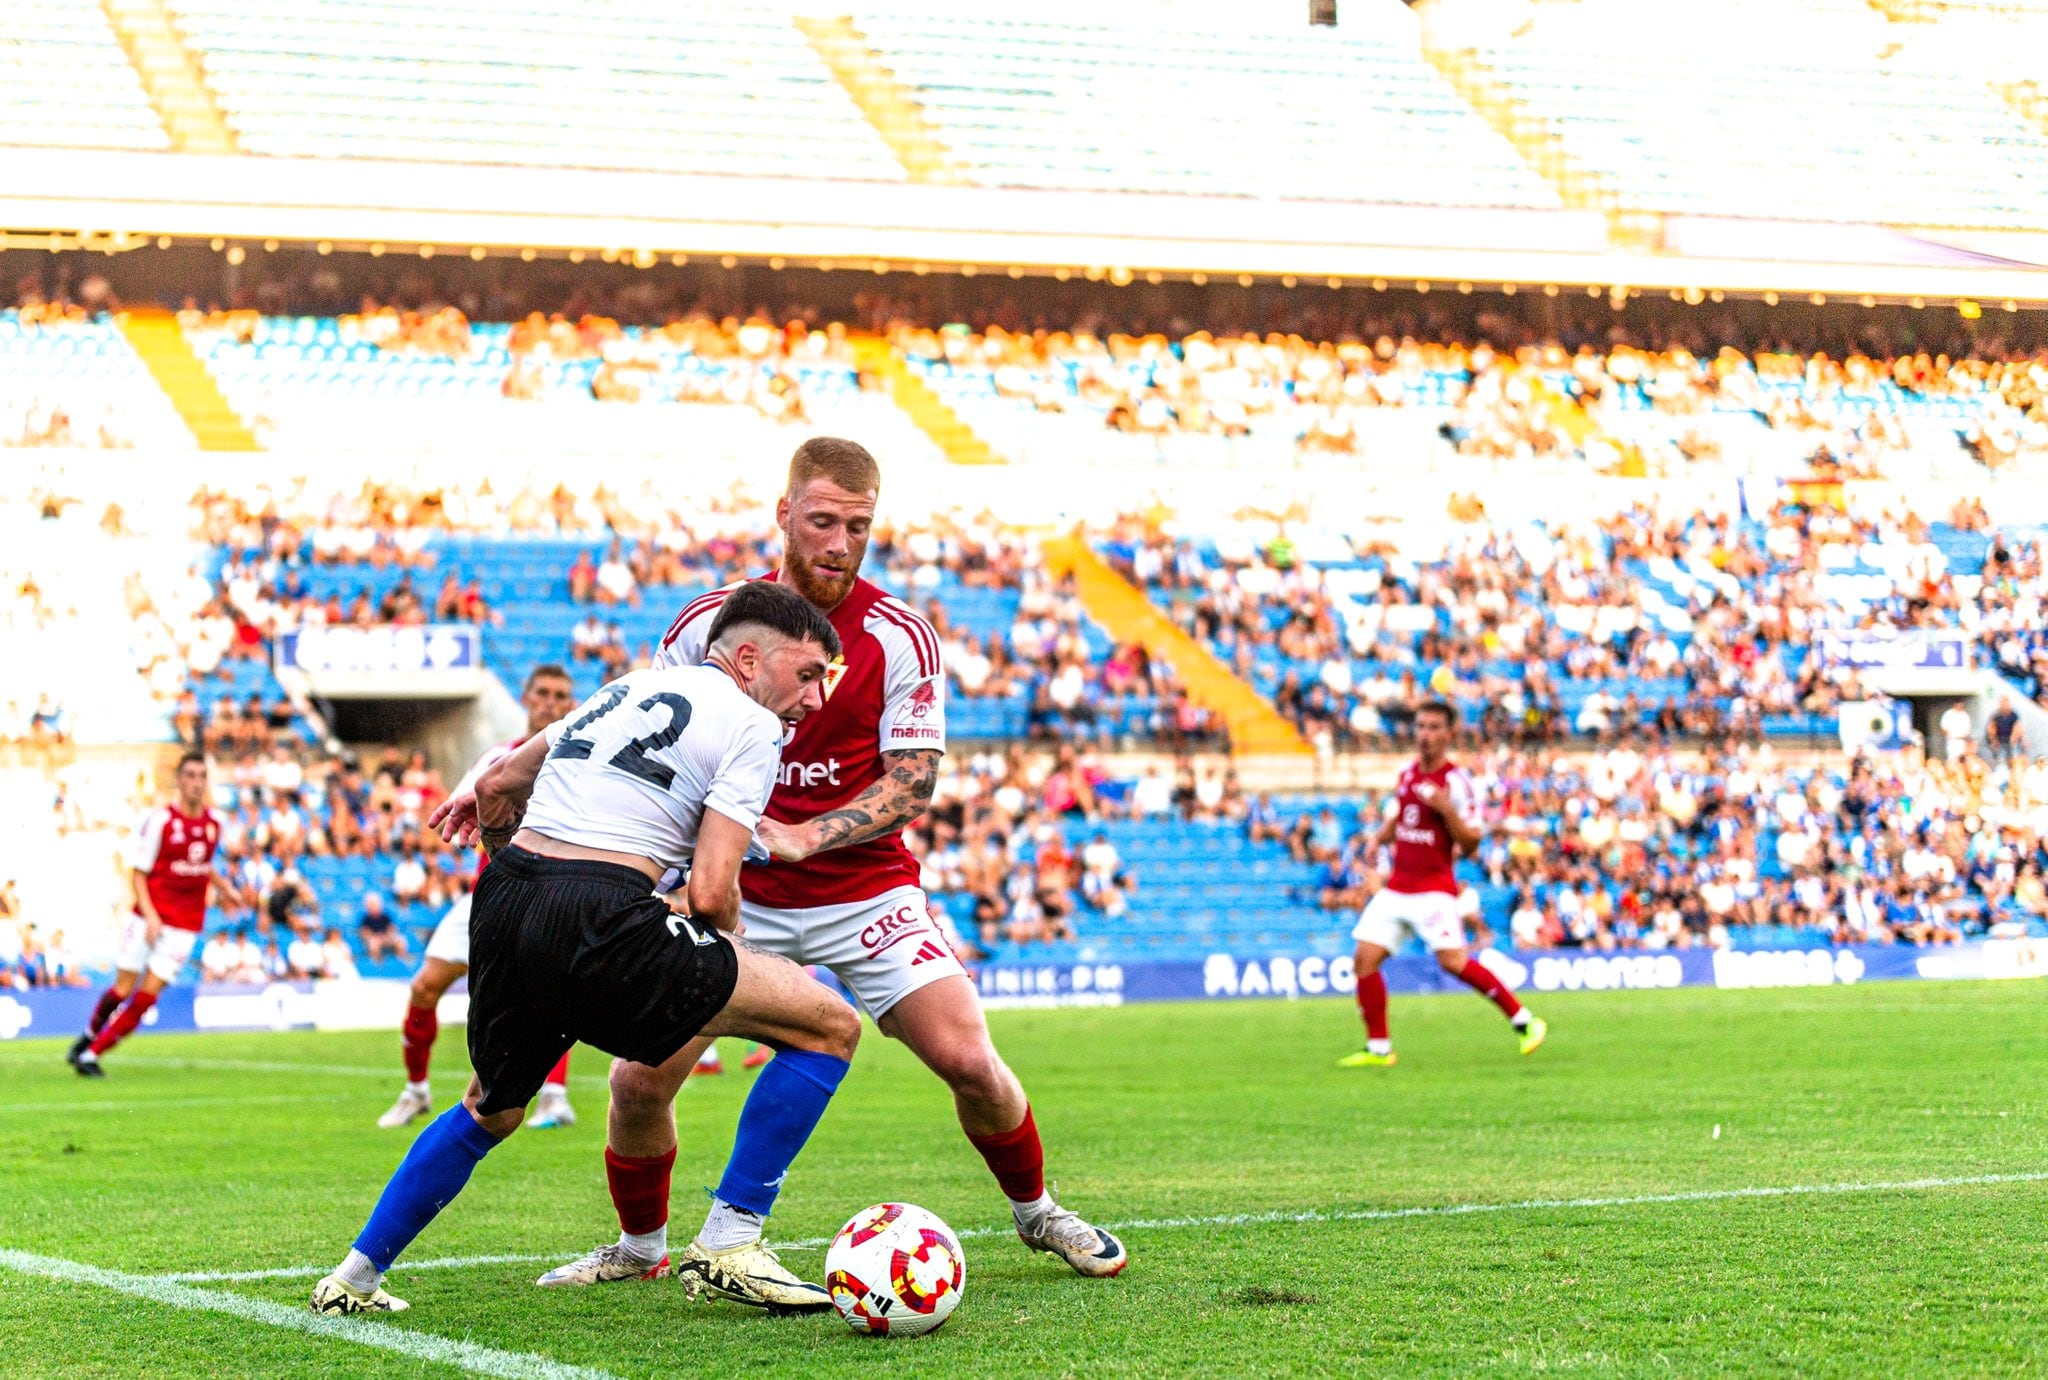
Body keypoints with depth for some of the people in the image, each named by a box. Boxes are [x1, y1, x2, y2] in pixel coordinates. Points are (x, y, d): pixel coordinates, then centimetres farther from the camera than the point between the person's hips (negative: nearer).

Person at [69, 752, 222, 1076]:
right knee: (122, 990, -2)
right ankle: (89, 1035, 28)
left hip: (185, 926, 3)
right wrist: (150, 915, -18)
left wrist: (223, 888, 17)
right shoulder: (159, 820, -9)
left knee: (147, 997, -6)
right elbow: (138, 872, -8)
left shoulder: (213, 822, 6)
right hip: (150, 919, -3)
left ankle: (91, 1055, 3)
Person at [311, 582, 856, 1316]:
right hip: (600, 921, -8)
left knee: (490, 1111, 34)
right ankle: (726, 1251, 0)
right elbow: (709, 895, -8)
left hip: (504, 903, 8)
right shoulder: (750, 725, 2)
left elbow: (495, 787, 28)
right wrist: (725, 947, 14)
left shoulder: (631, 687, 25)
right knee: (830, 1027, 0)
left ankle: (354, 1278, 36)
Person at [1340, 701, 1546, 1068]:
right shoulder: (1407, 773, 11)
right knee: (1365, 959, -4)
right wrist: (1380, 838, 10)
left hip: (1434, 890, -7)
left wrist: (1446, 808, -25)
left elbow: (1470, 842, -10)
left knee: (1453, 961, -18)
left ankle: (1523, 1020, -3)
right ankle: (1378, 1048, 5)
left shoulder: (1455, 780, -9)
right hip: (1396, 886, 7)